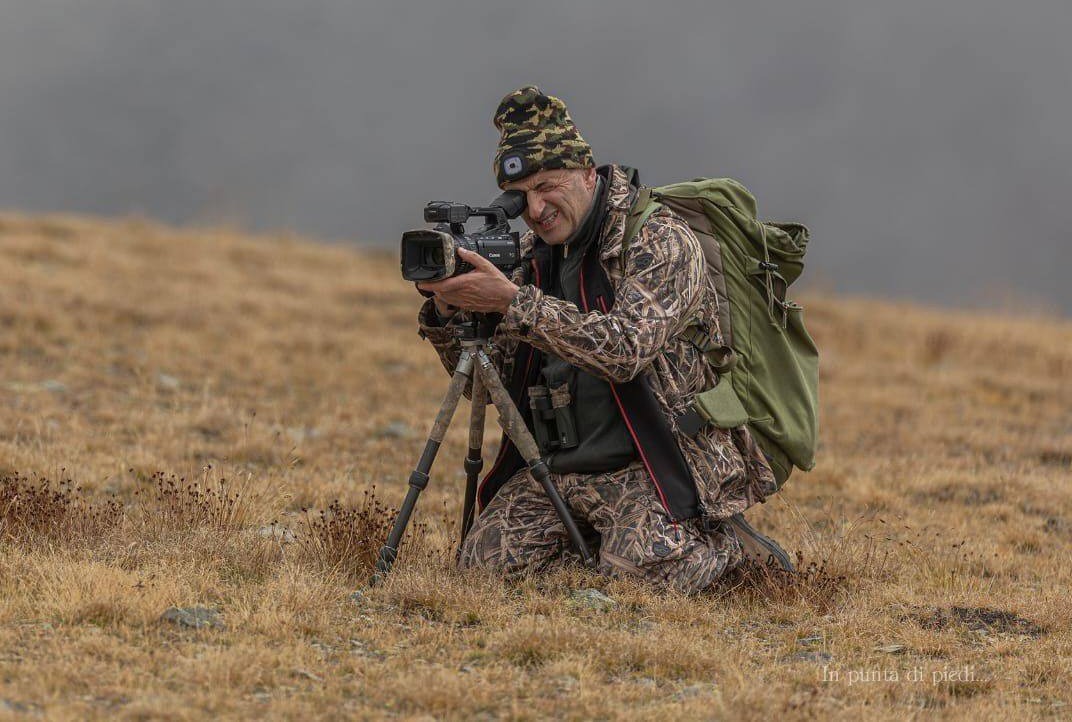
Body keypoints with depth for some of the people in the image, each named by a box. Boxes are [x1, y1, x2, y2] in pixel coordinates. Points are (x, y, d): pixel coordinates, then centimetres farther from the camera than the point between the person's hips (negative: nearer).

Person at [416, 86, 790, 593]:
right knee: (483, 562, -10)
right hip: (558, 468, 7)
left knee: (638, 569, -29)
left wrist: (512, 301, -32)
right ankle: (595, 535, 15)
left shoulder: (661, 241, -12)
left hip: (655, 461, -7)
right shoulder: (536, 255, 10)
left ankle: (727, 544, 3)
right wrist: (446, 311, -8)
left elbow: (625, 347, -28)